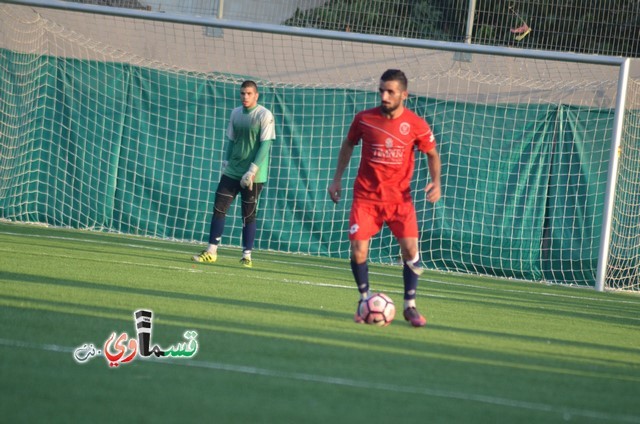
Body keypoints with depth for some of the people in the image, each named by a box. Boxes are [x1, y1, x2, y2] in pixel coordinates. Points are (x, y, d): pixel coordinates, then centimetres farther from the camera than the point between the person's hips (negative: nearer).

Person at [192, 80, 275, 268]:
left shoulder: (264, 115, -9)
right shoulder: (236, 113, 11)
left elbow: (265, 145, -14)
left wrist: (252, 171, -19)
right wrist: (226, 163, 10)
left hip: (254, 175, -6)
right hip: (232, 172, 6)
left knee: (248, 215, -2)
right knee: (219, 208, 1)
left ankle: (247, 255, 6)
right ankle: (211, 252, 5)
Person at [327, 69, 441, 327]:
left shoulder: (417, 125, -7)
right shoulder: (364, 119, -4)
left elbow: (432, 154, 8)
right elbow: (348, 145, 14)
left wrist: (436, 181, -9)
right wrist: (337, 179, 12)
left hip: (399, 198, -1)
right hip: (366, 197, 1)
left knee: (410, 248, -13)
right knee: (358, 250, -9)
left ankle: (410, 306, 3)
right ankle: (364, 300, 16)